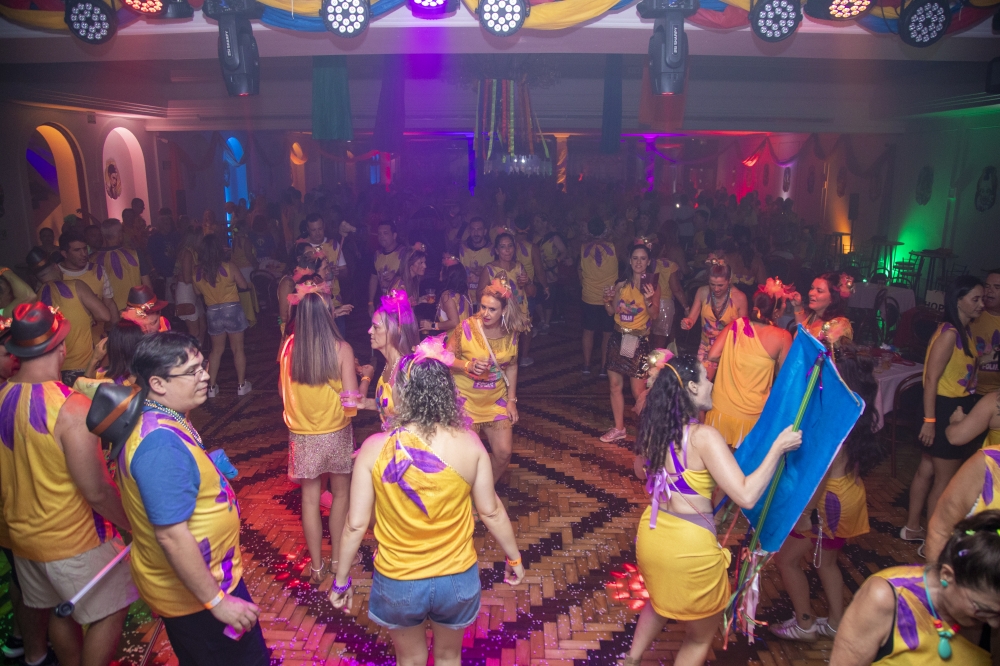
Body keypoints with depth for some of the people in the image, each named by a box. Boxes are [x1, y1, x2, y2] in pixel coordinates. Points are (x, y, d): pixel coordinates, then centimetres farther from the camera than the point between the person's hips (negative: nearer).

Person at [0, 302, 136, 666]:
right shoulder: (71, 407, -29)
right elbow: (97, 492, -25)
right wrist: (135, 525, -11)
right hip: (73, 541, -7)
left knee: (58, 611, 25)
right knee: (109, 612, 12)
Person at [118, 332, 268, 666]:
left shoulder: (158, 421, -1)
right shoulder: (162, 443, -32)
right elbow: (171, 535, -32)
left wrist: (211, 469, 6)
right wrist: (217, 601, -26)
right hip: (194, 594, -10)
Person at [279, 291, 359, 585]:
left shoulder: (288, 346, -8)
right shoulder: (341, 349, -16)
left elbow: (282, 390, 4)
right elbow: (352, 399, -18)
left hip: (302, 434, 2)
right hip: (336, 432, -2)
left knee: (310, 498, 14)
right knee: (340, 494, 18)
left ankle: (317, 566, 24)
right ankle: (338, 558, 29)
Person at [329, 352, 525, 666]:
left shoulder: (374, 449, -18)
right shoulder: (468, 444, -17)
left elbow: (356, 524, -12)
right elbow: (491, 512, -8)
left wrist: (341, 580, 4)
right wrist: (514, 558, 9)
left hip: (397, 582, 0)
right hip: (457, 578, 1)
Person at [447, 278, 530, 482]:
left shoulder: (511, 332, -5)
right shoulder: (466, 327, -17)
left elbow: (511, 366, 6)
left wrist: (512, 399, 4)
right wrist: (468, 365, -30)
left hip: (496, 400, 4)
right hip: (466, 398, -3)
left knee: (504, 453, 1)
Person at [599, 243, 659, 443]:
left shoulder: (653, 285, -4)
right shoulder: (622, 285, 5)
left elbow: (653, 316, -8)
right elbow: (611, 312, 10)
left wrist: (649, 301, -26)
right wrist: (607, 300, -9)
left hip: (638, 341, -4)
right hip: (619, 338, 4)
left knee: (639, 392, -5)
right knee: (615, 384, 9)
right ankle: (619, 428, 24)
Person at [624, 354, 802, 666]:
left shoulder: (652, 428, -2)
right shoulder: (704, 436, -23)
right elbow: (746, 496, -25)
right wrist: (778, 447, -17)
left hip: (651, 535, 7)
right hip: (689, 545, -6)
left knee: (661, 600, 38)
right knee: (701, 634, 22)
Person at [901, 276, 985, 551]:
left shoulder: (965, 332, 8)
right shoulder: (949, 334, -20)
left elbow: (964, 371, 10)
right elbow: (931, 378, -22)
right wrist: (929, 420, -23)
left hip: (958, 409, 9)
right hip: (945, 410, -9)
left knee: (927, 470, 17)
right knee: (945, 479, 4)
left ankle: (912, 527, 30)